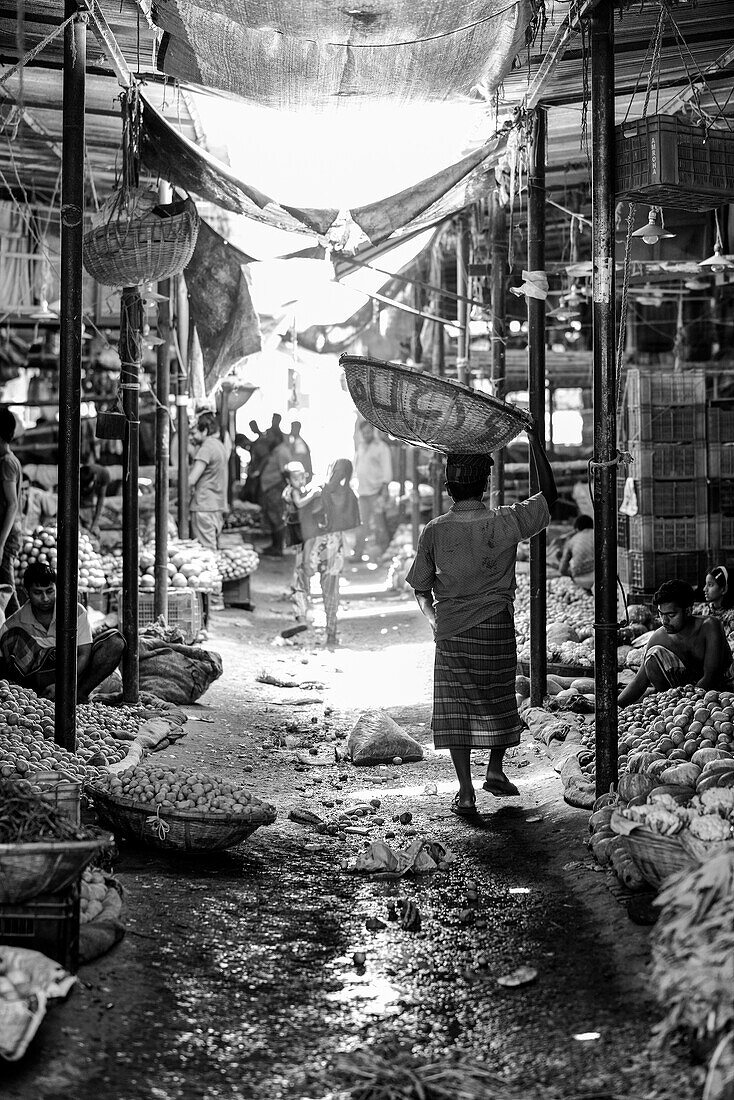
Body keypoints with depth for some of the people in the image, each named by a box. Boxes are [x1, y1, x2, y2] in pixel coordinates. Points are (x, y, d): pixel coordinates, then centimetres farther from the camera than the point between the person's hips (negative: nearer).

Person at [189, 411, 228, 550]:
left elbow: (191, 480, -18)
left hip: (204, 507, -10)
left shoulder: (206, 447, -13)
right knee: (213, 549, 12)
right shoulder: (219, 445, 16)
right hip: (218, 507, 10)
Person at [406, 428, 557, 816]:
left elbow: (421, 589, 1)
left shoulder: (434, 530, -6)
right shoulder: (504, 522, -9)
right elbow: (548, 492, 5)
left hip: (450, 631, 0)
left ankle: (466, 791, 3)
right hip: (495, 626, 0)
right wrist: (534, 436, 6)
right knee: (499, 699, 21)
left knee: (454, 707, 6)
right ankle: (495, 770, 27)